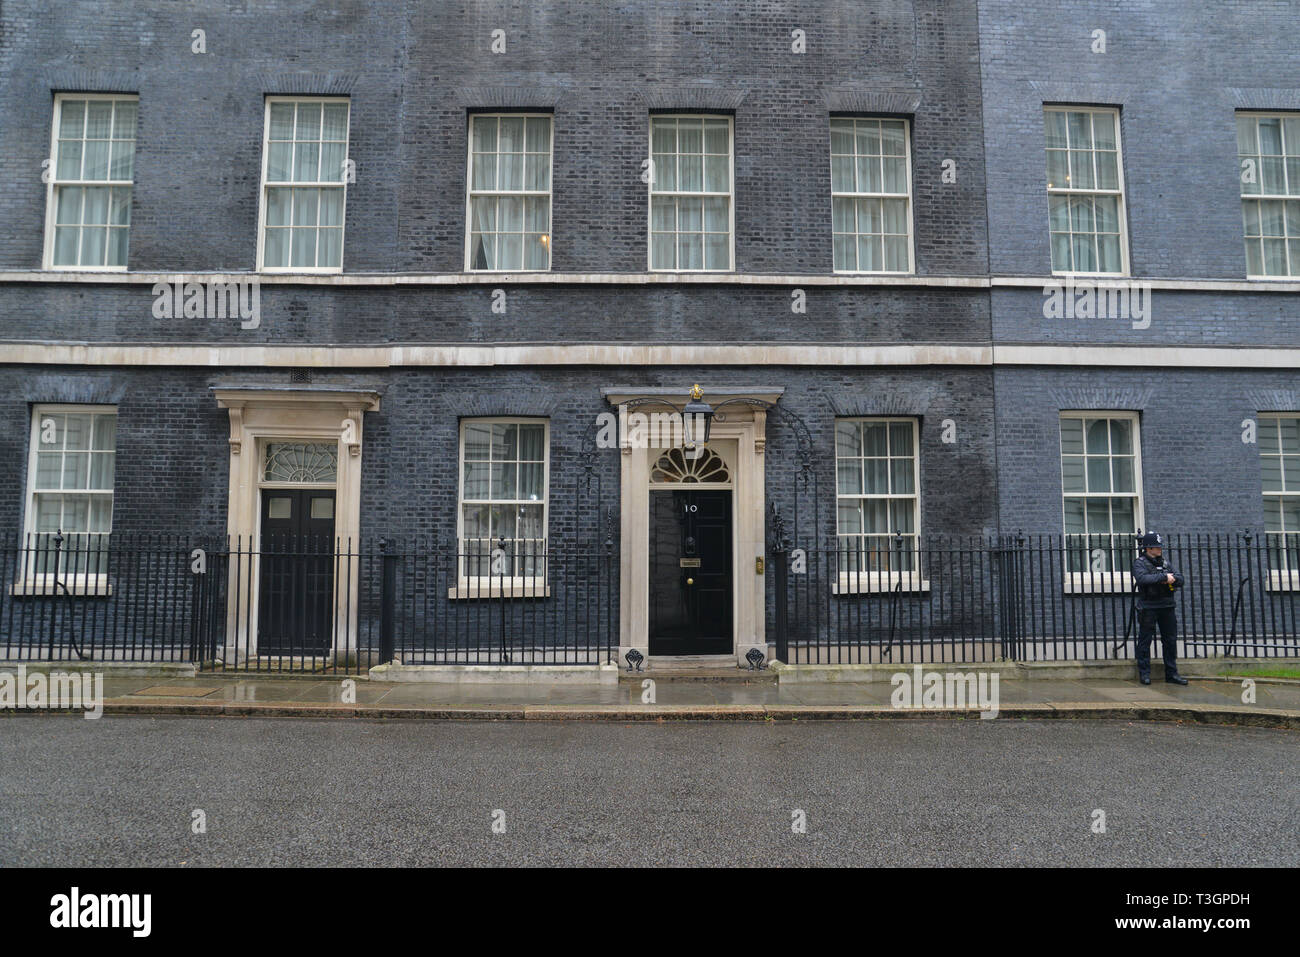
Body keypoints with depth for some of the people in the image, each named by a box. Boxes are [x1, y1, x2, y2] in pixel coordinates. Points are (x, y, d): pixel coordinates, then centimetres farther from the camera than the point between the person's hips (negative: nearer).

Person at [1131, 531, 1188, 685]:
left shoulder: (1165, 561, 13)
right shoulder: (1140, 562, -4)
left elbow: (1180, 580, 9)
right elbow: (1142, 578, -23)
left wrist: (1172, 578, -12)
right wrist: (1163, 576, -22)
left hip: (1166, 607, 5)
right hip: (1148, 607, -5)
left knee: (1170, 640, 8)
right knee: (1145, 641, 1)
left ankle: (1171, 673, 17)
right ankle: (1144, 673, 9)